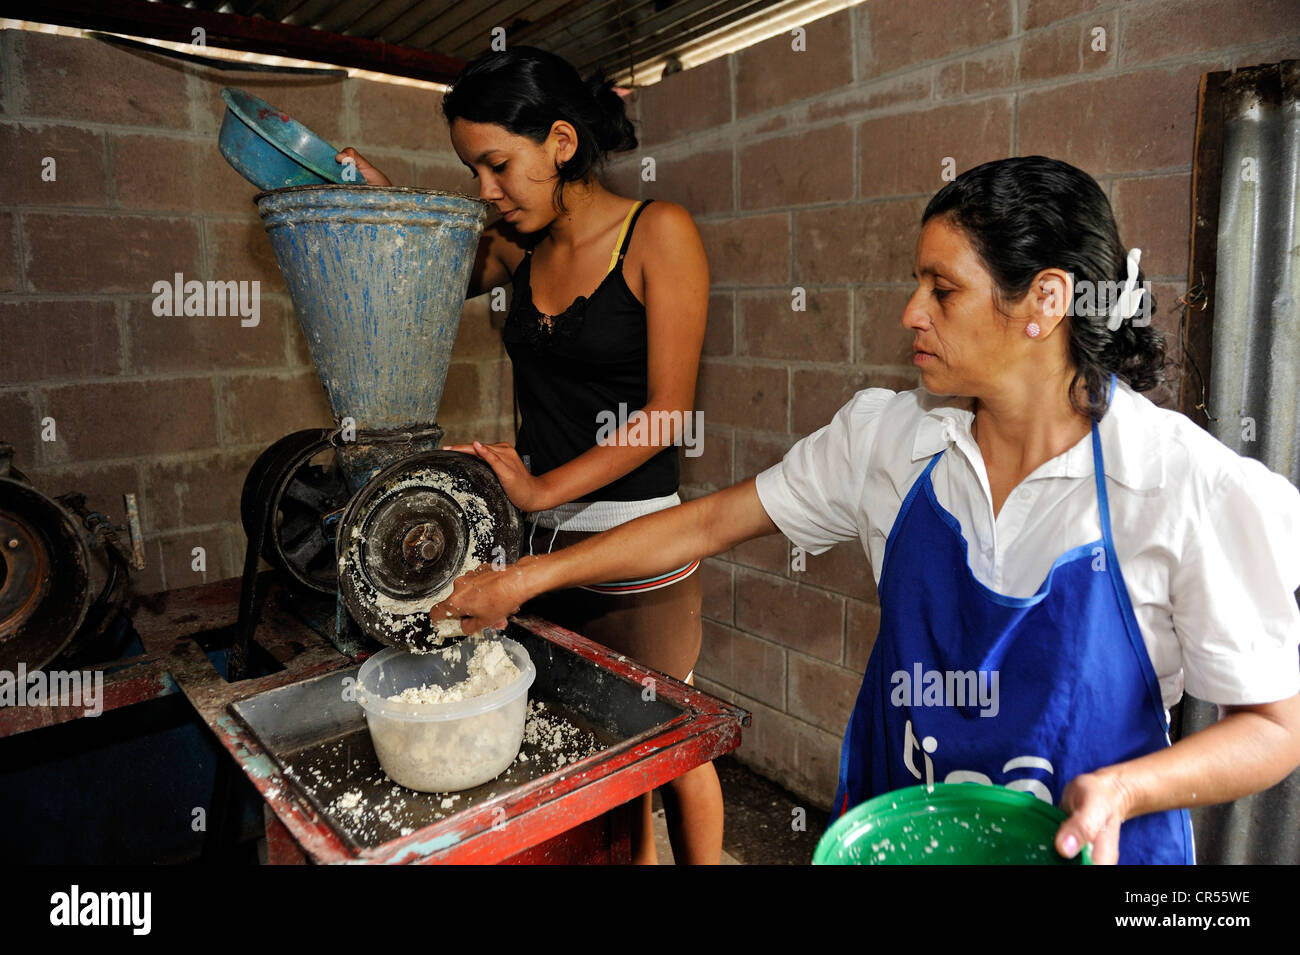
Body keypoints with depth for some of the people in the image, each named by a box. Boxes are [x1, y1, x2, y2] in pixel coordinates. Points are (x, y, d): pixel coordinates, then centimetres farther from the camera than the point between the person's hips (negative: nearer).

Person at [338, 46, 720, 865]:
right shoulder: (518, 247, 8)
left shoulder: (658, 232, -9)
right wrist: (378, 198, 5)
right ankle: (635, 857, 39)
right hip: (547, 539, 6)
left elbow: (667, 412, -14)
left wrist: (543, 489, -20)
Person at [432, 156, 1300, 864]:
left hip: (1084, 841, -2)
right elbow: (710, 522, -5)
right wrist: (527, 578, -3)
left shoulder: (1196, 490, -19)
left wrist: (1120, 788, -27)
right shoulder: (885, 437, -10)